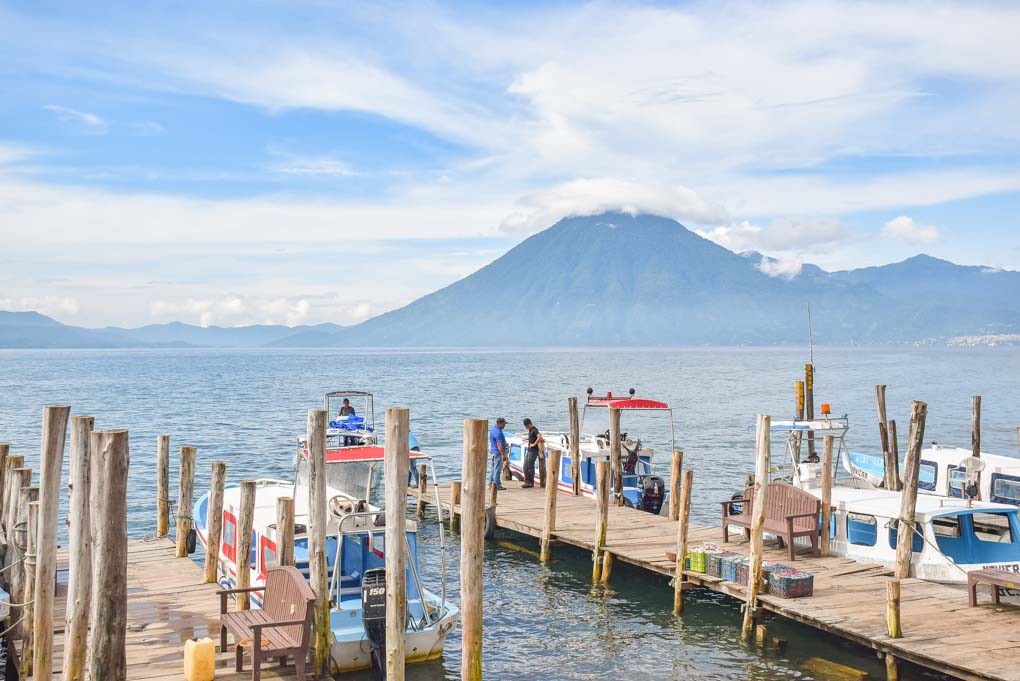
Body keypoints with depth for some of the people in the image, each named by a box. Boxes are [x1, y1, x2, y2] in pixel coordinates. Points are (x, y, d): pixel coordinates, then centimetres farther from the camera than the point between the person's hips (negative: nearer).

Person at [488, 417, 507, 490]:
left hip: (492, 452, 10)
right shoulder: (498, 432, -19)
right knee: (497, 470, -6)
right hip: (497, 453, -10)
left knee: (492, 469, 12)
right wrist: (503, 455, -23)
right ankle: (497, 485, -3)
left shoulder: (493, 429, 13)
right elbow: (499, 445, -24)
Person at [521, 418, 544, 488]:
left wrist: (534, 444, -22)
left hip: (533, 451, -10)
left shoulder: (534, 430, -13)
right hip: (529, 451, 10)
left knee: (530, 467, -4)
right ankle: (527, 481, 15)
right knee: (525, 467, 10)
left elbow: (539, 437, -30)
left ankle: (531, 483, 4)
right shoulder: (530, 430, 16)